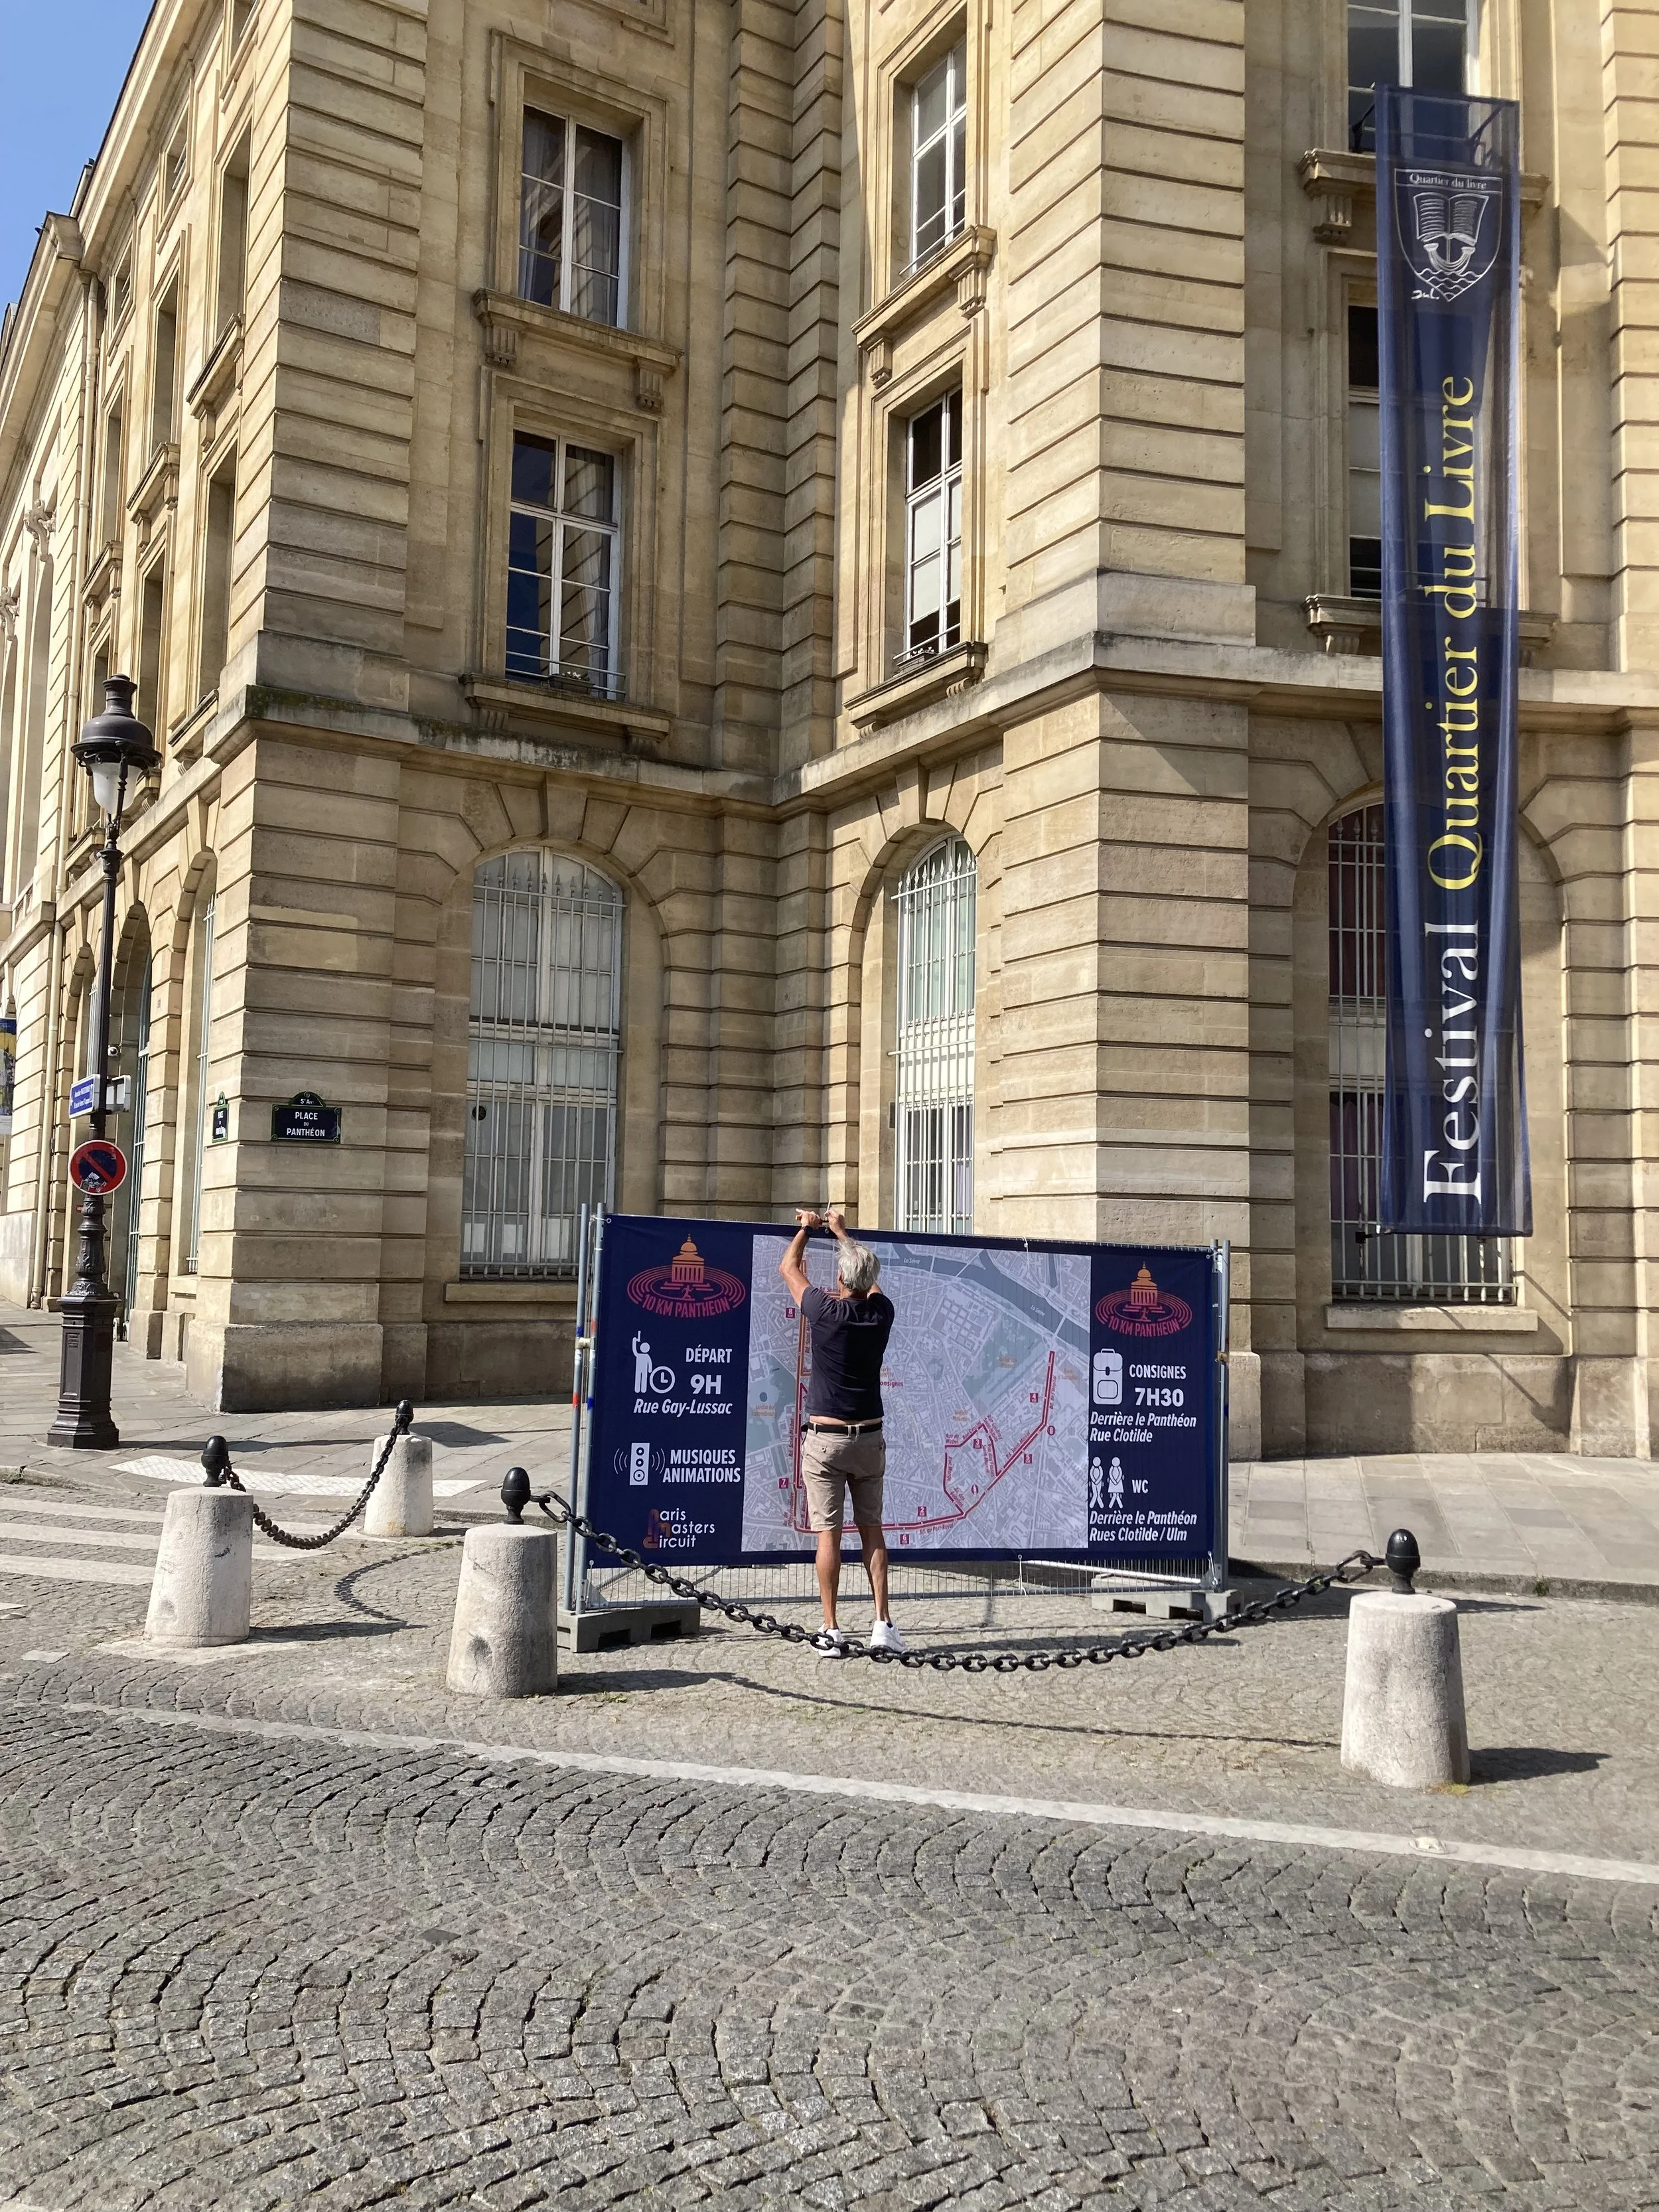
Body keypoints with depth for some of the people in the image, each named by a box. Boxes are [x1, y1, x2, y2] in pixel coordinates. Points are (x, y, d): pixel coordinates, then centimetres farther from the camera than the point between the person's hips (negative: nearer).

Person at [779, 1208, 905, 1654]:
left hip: (826, 1438, -4)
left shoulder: (825, 1311, -11)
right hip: (869, 1438, 4)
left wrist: (807, 1227, 24)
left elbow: (788, 1267, 7)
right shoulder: (881, 1312, -1)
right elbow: (870, 1278, 22)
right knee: (872, 1531, 11)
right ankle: (882, 1625, 6)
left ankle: (832, 1630, 2)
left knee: (829, 1535, 0)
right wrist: (841, 1231, 35)